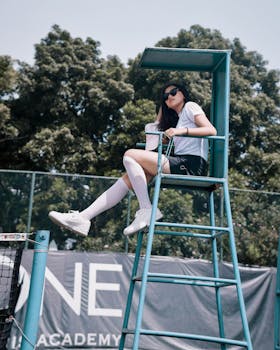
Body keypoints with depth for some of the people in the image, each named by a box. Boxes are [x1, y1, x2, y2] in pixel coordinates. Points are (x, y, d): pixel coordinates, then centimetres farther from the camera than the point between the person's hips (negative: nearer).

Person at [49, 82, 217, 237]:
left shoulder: (190, 106, 9)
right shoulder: (175, 118, 33)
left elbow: (212, 130, -6)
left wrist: (182, 130, -19)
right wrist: (163, 108, 31)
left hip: (192, 164, -8)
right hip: (181, 165, 8)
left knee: (130, 155, -17)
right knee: (128, 178, -2)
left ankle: (147, 210, -19)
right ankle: (83, 218, -9)